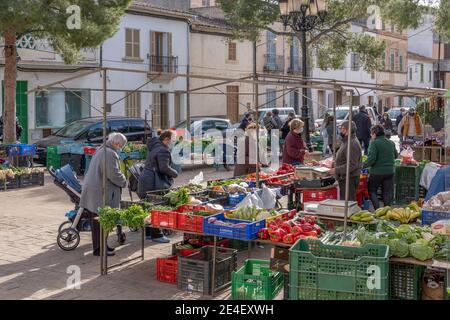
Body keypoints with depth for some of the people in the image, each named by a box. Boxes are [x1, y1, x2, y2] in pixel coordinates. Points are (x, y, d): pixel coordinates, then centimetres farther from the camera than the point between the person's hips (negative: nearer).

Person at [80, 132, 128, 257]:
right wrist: (124, 182, -5)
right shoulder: (110, 153, -15)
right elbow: (113, 174, -22)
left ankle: (99, 245, 27)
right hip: (101, 192, -10)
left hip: (93, 189, 10)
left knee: (96, 220, 16)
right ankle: (99, 249, 1)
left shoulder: (101, 150, 18)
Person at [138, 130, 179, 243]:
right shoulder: (163, 150, -16)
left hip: (146, 182, 10)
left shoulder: (153, 148, 16)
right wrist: (175, 173, -6)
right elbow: (164, 168, -23)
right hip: (155, 184, -10)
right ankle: (156, 235, 2)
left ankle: (148, 233, 24)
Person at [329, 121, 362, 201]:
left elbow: (352, 165, -25)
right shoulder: (346, 142, 17)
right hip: (344, 178, 11)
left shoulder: (352, 144, -19)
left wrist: (336, 170, -23)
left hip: (350, 179, -11)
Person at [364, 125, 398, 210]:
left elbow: (371, 158, -20)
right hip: (390, 171, 5)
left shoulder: (374, 143, -12)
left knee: (372, 190, 10)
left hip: (377, 172, -5)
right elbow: (396, 155, 19)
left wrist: (364, 165, -6)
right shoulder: (391, 143, 7)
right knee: (388, 193, 13)